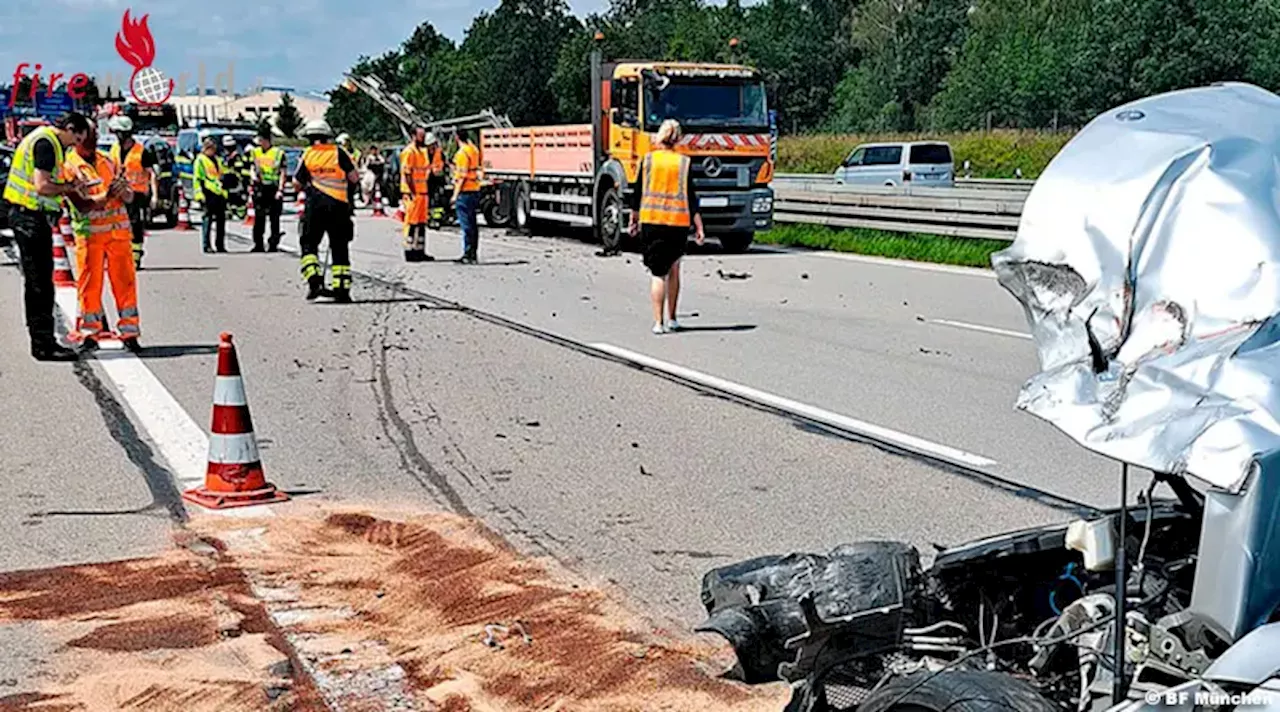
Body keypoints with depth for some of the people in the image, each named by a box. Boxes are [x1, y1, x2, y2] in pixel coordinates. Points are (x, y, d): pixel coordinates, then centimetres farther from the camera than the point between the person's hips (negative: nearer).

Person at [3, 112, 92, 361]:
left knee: (37, 282, 14)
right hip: (31, 217, -11)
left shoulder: (45, 139, 17)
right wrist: (70, 187, -10)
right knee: (40, 283, -8)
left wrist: (69, 185, 8)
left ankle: (41, 341, 20)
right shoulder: (46, 143, -15)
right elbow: (42, 186, -23)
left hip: (29, 216, 11)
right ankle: (44, 345, -7)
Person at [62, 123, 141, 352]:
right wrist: (106, 196, -27)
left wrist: (124, 190, -11)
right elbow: (81, 204, -12)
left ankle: (129, 332, 8)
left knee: (125, 281, 2)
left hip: (119, 231, 4)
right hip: (90, 232, -4)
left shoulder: (108, 161, 15)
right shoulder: (69, 166, 0)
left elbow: (130, 196, 13)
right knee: (90, 283, 1)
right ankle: (89, 332, 12)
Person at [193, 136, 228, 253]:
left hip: (220, 194, 7)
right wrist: (199, 194, -13)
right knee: (208, 219, -7)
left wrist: (224, 192, 22)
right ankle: (206, 245, -5)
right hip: (208, 193, -7)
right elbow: (196, 179, -5)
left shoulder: (218, 160, 22)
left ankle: (221, 245, 14)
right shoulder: (200, 160, 0)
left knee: (221, 219, 8)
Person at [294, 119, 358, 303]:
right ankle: (342, 289, 3)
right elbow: (354, 178, 0)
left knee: (309, 244, 11)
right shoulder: (339, 153, 1)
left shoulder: (308, 154, 3)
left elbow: (297, 184, 8)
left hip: (315, 205, 0)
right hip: (339, 205, 1)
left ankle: (313, 278, -10)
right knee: (339, 248, 6)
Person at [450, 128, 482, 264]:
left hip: (465, 191, -9)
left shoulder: (462, 153, -15)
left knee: (466, 224, -6)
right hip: (475, 190, 9)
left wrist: (455, 194, -15)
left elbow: (463, 176, -18)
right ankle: (473, 253, 17)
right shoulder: (474, 150, 11)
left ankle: (468, 254, -6)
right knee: (472, 223, 13)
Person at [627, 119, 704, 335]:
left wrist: (634, 219, 19)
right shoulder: (684, 163, 0)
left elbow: (638, 194, 6)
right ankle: (671, 318, 24)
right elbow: (691, 198, -1)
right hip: (678, 222, 0)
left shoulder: (648, 160, 1)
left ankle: (658, 322, -9)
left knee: (658, 273, 0)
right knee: (673, 268, 18)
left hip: (651, 221, 0)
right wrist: (699, 227, 3)